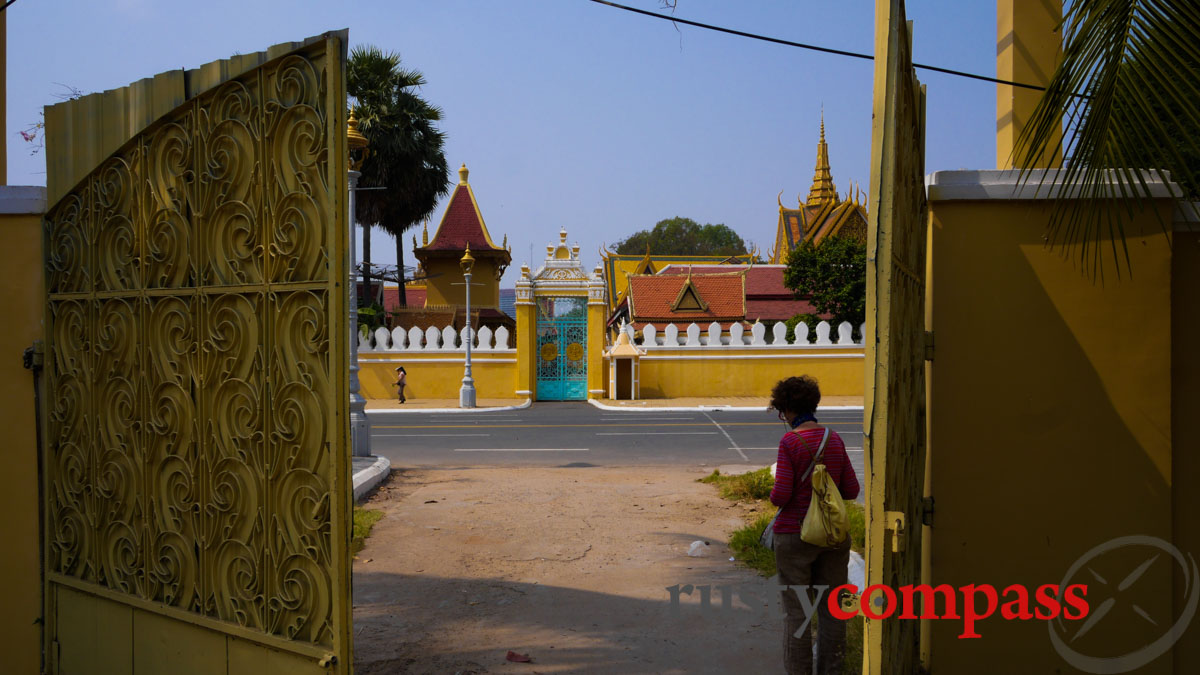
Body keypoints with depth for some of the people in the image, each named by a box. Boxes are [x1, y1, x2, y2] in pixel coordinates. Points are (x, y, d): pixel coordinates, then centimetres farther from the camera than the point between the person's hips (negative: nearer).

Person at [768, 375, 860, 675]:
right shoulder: (834, 439, 1)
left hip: (795, 535, -5)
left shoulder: (790, 442, -14)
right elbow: (851, 490, 3)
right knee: (832, 610, 14)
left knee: (796, 611, 6)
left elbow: (781, 496, -17)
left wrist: (775, 493, 5)